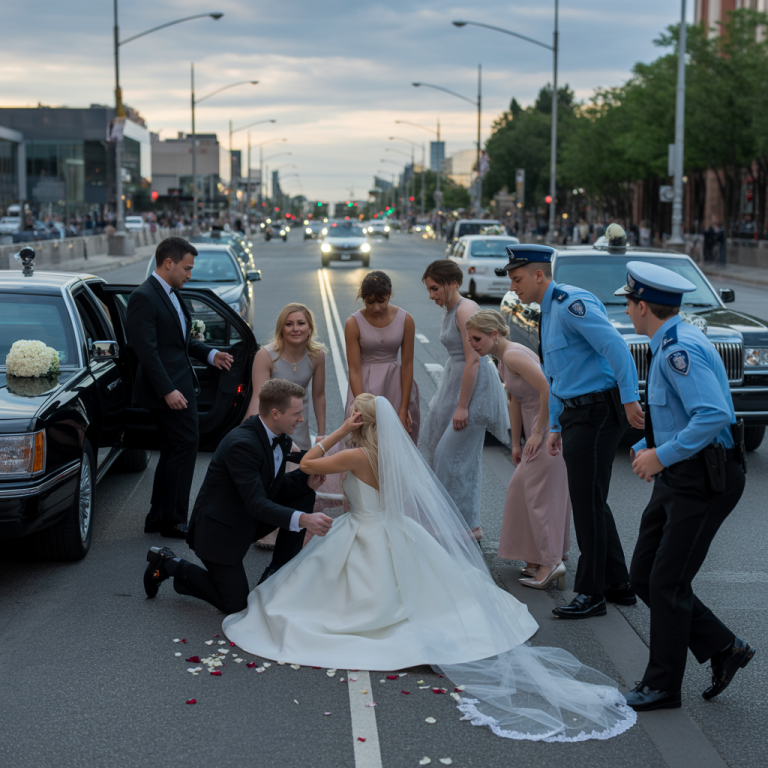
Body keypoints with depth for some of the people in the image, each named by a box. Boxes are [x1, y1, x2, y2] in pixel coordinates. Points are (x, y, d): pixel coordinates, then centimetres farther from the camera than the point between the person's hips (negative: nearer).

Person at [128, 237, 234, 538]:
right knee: (185, 446, -6)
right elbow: (146, 349, -21)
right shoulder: (144, 297, -16)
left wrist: (210, 354, 8)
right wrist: (167, 390, -24)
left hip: (181, 385, 10)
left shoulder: (171, 295, 14)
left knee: (174, 451, 14)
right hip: (169, 389, -10)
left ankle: (159, 517, 23)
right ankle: (172, 521, 3)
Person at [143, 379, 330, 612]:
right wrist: (302, 520, -48)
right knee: (236, 603, -5)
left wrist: (306, 479, -14)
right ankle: (169, 564, 11)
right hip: (218, 529, -9)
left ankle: (276, 573, 7)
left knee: (304, 496, -3)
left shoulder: (279, 437, -2)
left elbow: (276, 487, 7)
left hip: (248, 520, 9)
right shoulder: (242, 444, -31)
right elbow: (257, 504, -36)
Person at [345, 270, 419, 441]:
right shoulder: (354, 323, -9)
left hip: (396, 384, 1)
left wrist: (404, 410, -8)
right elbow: (354, 370, -11)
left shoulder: (405, 320, -6)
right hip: (366, 385, -1)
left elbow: (407, 366, -5)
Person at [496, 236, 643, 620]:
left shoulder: (572, 304, -15)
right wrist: (555, 426, 22)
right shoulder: (548, 313, 17)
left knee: (587, 501, -5)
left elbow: (615, 346, -24)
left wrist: (629, 399, -27)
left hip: (598, 411, -10)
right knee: (591, 501, 14)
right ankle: (618, 585, 25)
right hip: (577, 414, 10)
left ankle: (591, 593, 4)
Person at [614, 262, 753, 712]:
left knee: (667, 583, -1)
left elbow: (715, 414, -31)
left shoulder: (680, 350, -21)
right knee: (643, 575, 11)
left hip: (705, 480, -10)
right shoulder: (668, 346, 12)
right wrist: (647, 447, 13)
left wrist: (662, 455, -24)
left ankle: (663, 687, 14)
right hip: (678, 477, 10)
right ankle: (723, 649, 22)